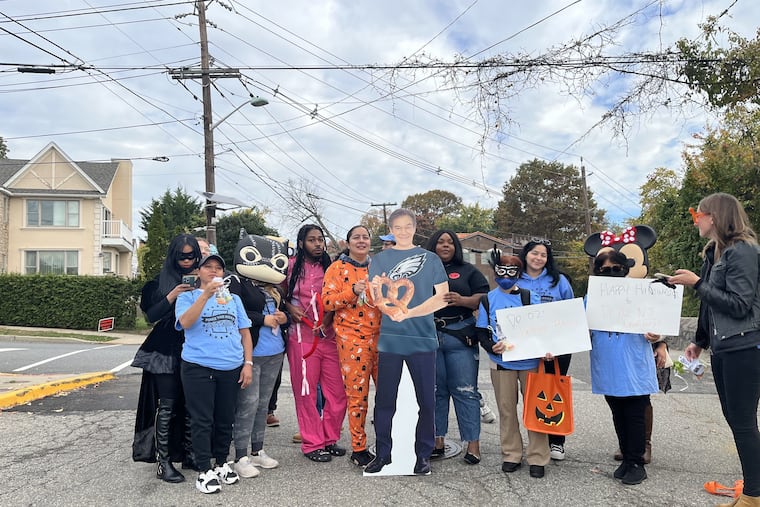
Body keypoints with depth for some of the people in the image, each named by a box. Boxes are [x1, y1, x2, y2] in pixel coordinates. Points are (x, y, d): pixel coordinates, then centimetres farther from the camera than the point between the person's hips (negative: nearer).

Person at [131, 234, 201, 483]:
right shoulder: (161, 281, 0)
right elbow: (151, 315, -5)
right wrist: (171, 297, -18)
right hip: (166, 352, -3)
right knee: (167, 406, -2)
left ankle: (188, 454, 18)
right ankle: (163, 460, 5)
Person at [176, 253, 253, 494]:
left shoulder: (233, 298, 13)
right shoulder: (188, 296, 4)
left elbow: (244, 331, 12)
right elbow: (185, 322, -16)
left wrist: (248, 363, 3)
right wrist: (206, 295, -23)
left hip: (231, 368, 3)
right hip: (198, 367, -3)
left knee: (225, 419, 11)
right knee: (202, 420, -1)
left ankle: (222, 463, 26)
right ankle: (205, 471, 6)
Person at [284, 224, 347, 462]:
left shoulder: (329, 268, 11)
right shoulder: (291, 266, 1)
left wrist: (329, 316, -4)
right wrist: (290, 308, -9)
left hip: (330, 337, 4)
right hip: (302, 338, -3)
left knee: (338, 392, 4)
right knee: (306, 393, 2)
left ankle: (330, 438, 21)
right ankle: (312, 444, 15)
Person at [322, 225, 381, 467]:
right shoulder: (337, 268, 2)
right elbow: (327, 301, -8)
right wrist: (353, 291, -20)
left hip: (380, 336, 5)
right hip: (351, 338, -4)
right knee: (357, 395, -2)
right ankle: (358, 449, 11)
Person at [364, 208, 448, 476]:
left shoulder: (430, 259, 6)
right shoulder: (380, 259, 10)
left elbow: (443, 297, -2)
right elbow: (376, 301, 4)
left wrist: (409, 313, -14)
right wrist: (375, 291, -21)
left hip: (422, 338, -1)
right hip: (389, 339, 1)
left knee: (426, 400, 4)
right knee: (384, 399, 6)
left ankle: (423, 454, 18)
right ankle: (382, 453, 20)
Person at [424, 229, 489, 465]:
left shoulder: (468, 271, 11)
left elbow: (484, 298, 1)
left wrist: (462, 300, -15)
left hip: (461, 337, -2)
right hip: (429, 336, 2)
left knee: (465, 390, -3)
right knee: (435, 390, 6)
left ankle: (473, 443, 2)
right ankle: (438, 440, 15)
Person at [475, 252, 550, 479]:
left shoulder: (529, 297, 1)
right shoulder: (488, 300, 3)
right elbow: (482, 332, 2)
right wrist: (492, 347, -17)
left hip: (530, 361, -1)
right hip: (502, 363, 1)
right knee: (506, 409, 9)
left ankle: (537, 458, 14)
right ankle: (511, 455, 22)